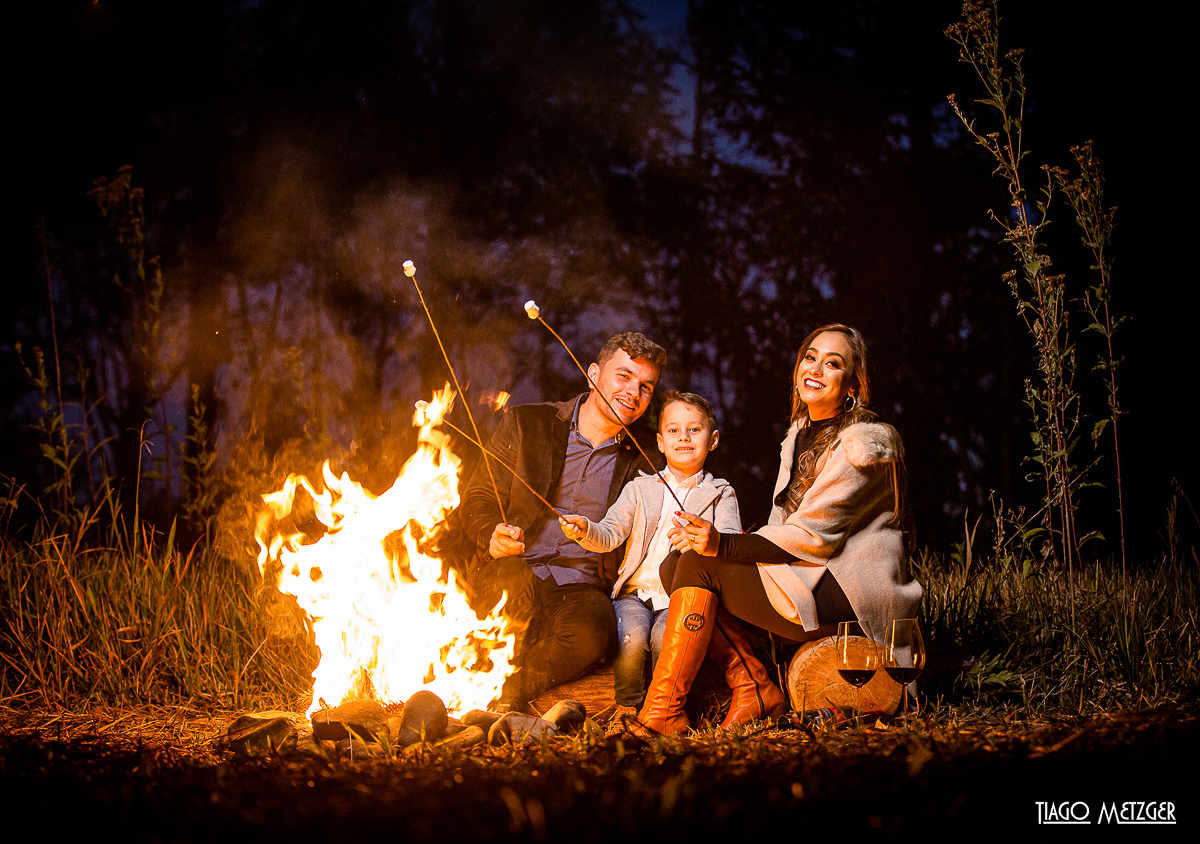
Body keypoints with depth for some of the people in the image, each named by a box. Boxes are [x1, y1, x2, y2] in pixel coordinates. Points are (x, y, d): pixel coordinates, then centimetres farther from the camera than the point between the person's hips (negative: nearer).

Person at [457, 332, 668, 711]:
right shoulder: (526, 424, 7)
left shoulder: (645, 460, 11)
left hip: (582, 587, 1)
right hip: (512, 574, -1)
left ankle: (507, 694, -13)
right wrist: (494, 537, -15)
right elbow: (475, 503, 7)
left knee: (593, 635, -34)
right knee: (512, 577, -37)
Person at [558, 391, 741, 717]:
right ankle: (627, 708, -3)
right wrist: (585, 530, -21)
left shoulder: (721, 494, 10)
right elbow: (609, 534, 3)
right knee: (631, 639, -28)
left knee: (665, 638, -31)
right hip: (636, 590, 1)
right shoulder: (640, 488, 15)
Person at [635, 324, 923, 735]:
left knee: (697, 567, -19)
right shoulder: (801, 432, 16)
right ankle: (758, 691, -7)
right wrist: (718, 543, -2)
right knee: (673, 567, -3)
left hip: (850, 593, -9)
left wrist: (724, 546, -29)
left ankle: (662, 712, -16)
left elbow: (815, 537, -20)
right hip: (806, 577, 9)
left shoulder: (863, 443, -12)